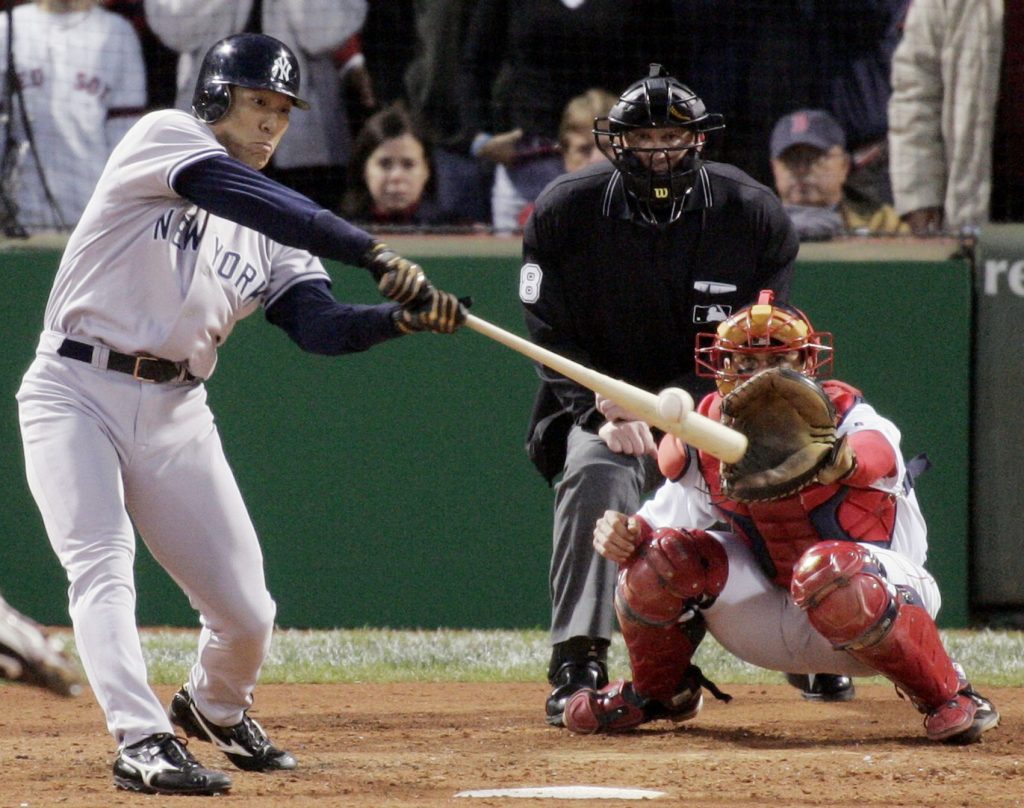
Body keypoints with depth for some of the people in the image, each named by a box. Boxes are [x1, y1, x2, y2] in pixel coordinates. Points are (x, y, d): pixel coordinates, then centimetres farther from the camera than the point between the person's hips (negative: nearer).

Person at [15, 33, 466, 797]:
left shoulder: (275, 239, 13)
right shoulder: (164, 138, -4)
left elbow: (322, 326, -2)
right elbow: (250, 198, -21)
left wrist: (408, 316, -21)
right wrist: (375, 254, -28)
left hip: (176, 414, 6)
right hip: (75, 391, -5)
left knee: (247, 612, 2)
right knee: (103, 567, -24)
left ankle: (214, 707, 33)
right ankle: (143, 744, -31)